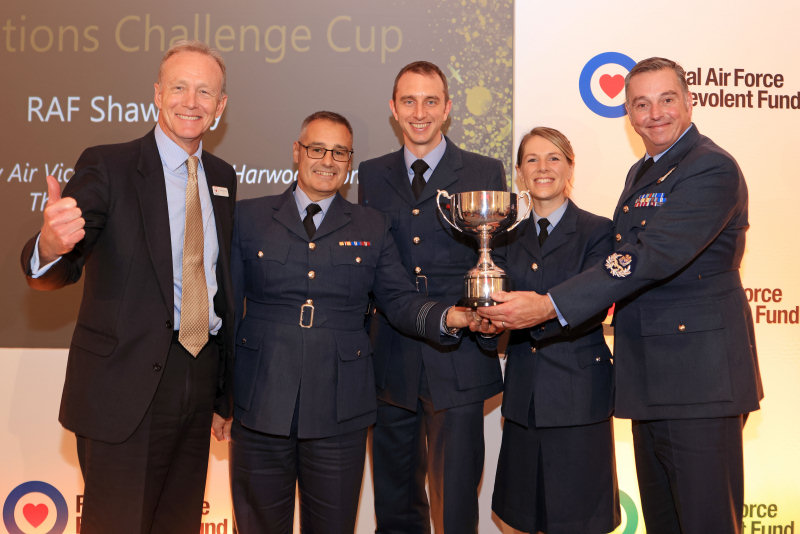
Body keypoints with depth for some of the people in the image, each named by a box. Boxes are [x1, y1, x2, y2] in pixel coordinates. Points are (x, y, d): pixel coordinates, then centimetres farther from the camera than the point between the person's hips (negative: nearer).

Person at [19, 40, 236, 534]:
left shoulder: (223, 178, 8)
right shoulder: (108, 166, -9)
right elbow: (58, 272, -19)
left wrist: (227, 371, 12)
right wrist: (51, 247, -44)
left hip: (200, 377, 5)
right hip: (127, 381, -5)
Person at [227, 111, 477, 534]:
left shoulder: (371, 228, 9)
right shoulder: (248, 217, 6)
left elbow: (400, 300, 6)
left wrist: (448, 317, -15)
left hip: (339, 413, 1)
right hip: (260, 408, 0)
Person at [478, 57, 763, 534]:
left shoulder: (712, 169, -13)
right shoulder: (641, 173, 17)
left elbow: (653, 257, -24)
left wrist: (549, 305, -28)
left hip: (700, 376, -9)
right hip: (651, 377, 9)